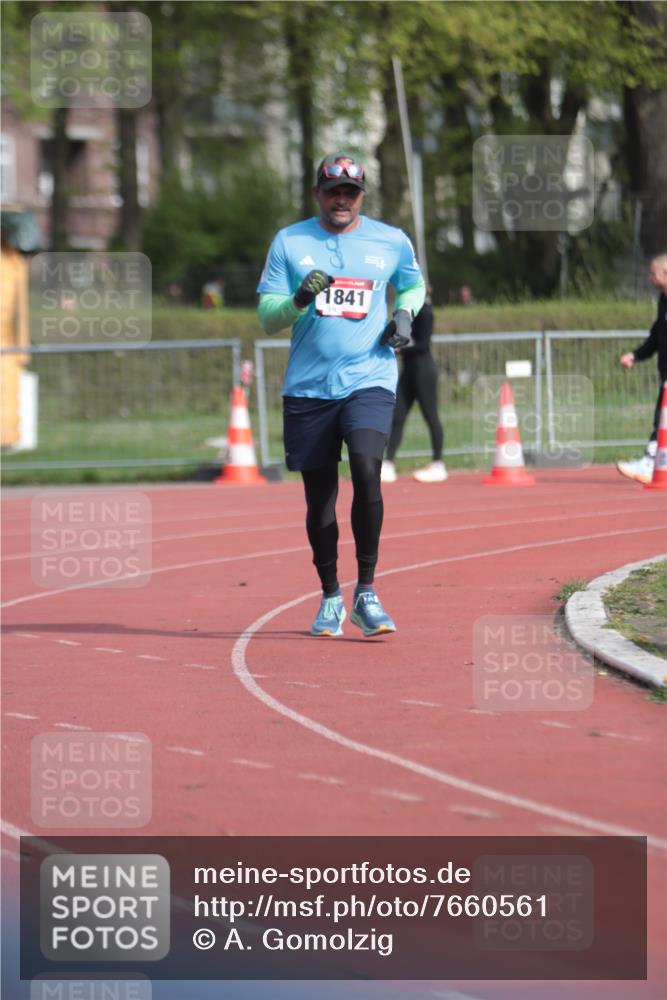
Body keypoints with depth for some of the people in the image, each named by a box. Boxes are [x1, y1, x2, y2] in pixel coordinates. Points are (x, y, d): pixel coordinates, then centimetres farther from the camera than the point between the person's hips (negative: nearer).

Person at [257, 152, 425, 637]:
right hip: (308, 388, 1)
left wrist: (405, 315, 6)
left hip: (370, 381, -1)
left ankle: (366, 592, -13)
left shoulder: (392, 242, 7)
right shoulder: (289, 242, 4)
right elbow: (266, 318, 1)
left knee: (367, 470, -22)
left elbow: (413, 284, 27)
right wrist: (299, 300, -19)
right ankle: (331, 597, 22)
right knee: (319, 496, 5)